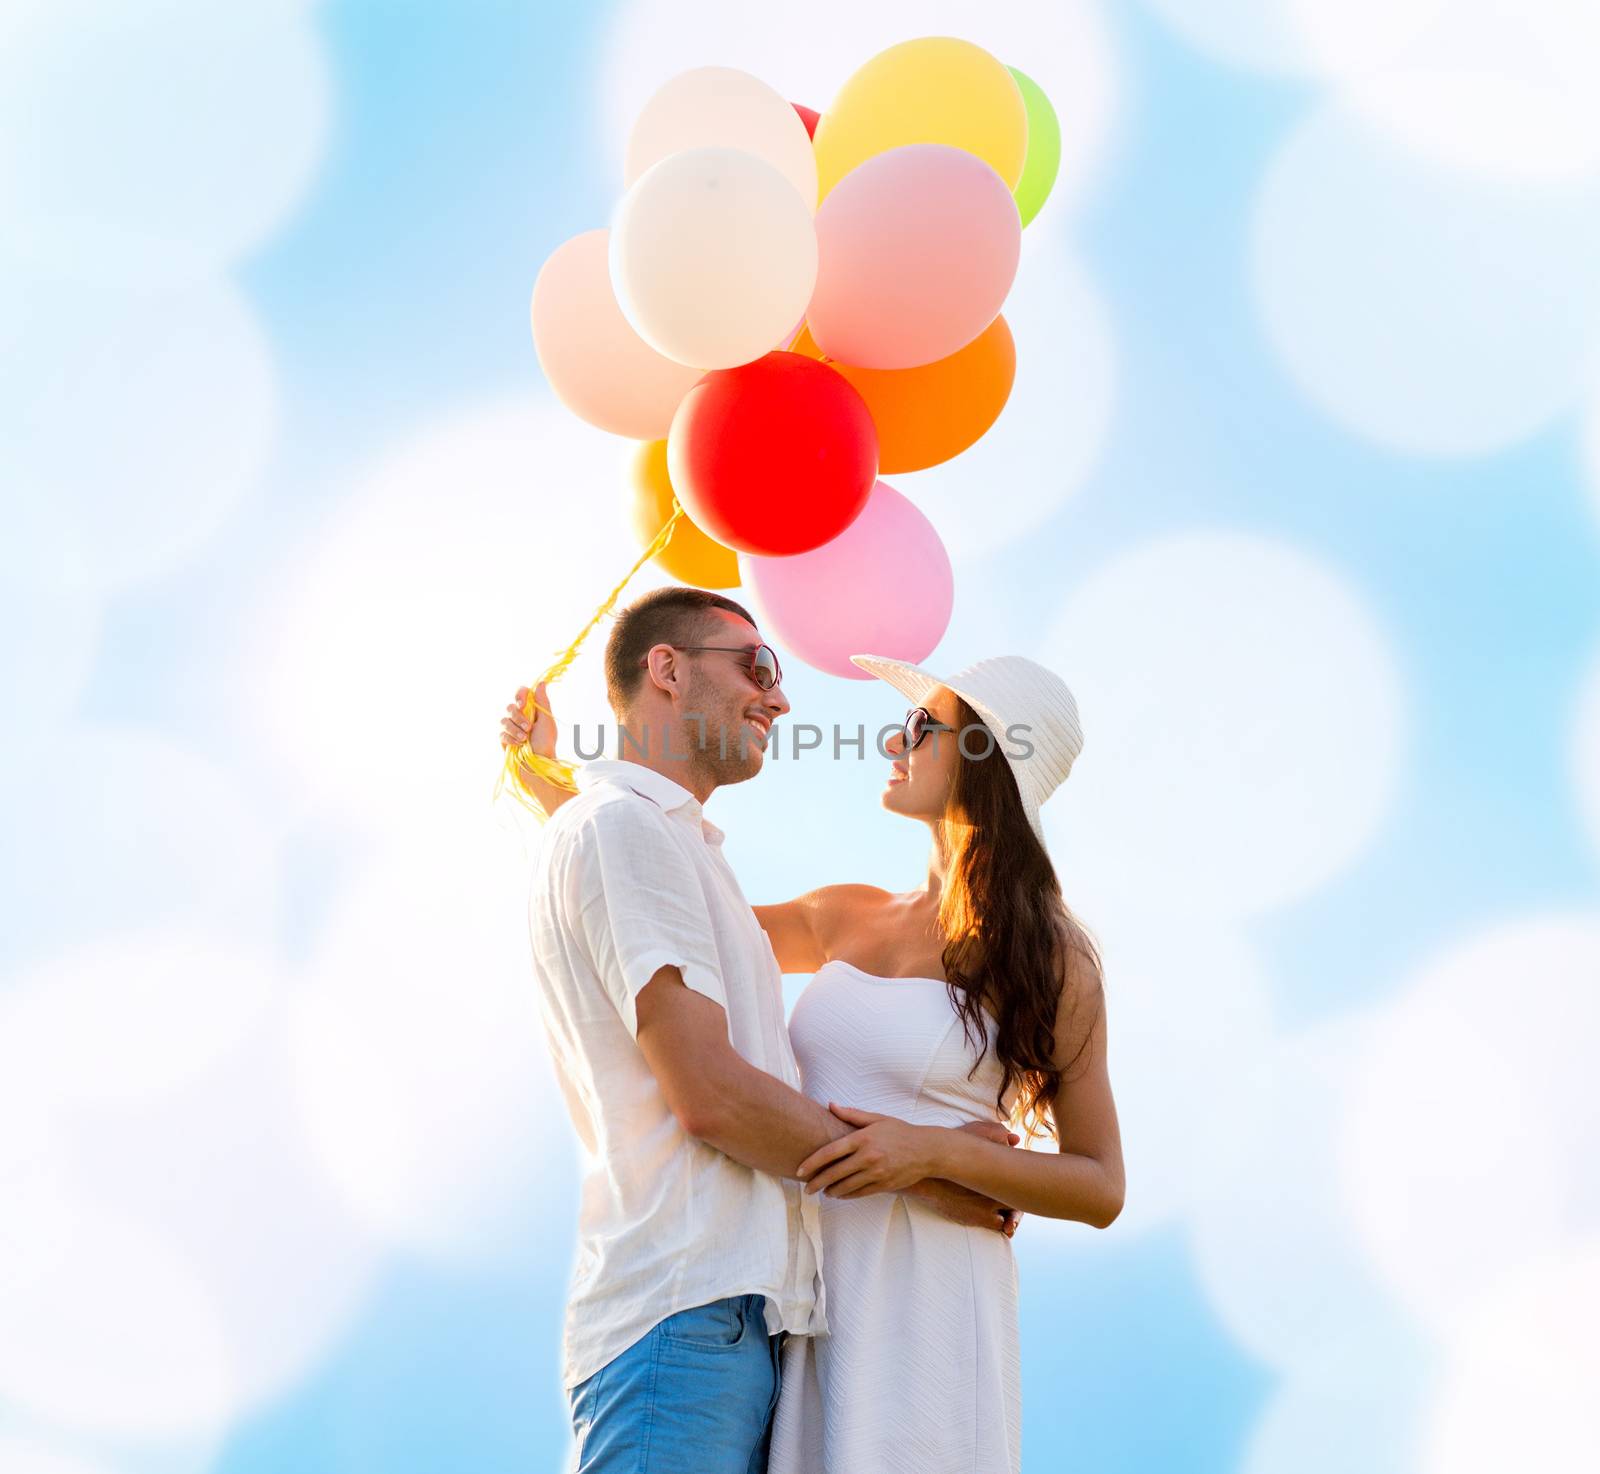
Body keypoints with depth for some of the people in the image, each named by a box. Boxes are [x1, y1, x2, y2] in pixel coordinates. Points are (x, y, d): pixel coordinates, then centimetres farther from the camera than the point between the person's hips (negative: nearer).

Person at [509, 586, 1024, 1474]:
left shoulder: (671, 841, 25)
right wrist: (913, 1170, -4)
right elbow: (709, 1094, -14)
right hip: (686, 1314, -9)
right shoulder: (623, 824, -6)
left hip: (742, 1315, 9)